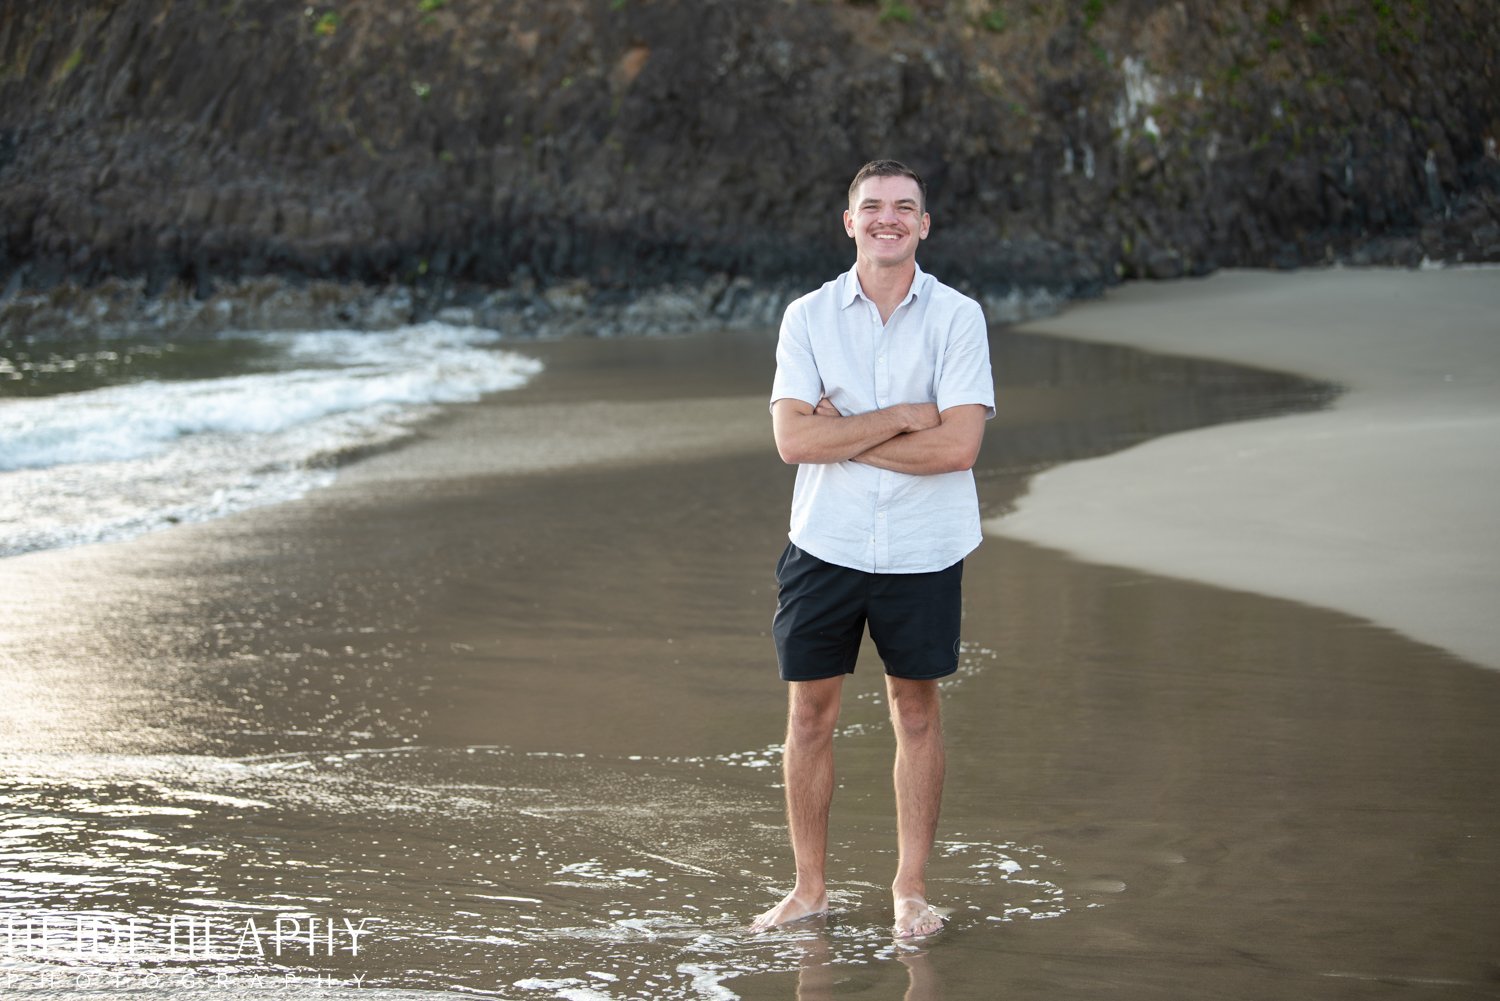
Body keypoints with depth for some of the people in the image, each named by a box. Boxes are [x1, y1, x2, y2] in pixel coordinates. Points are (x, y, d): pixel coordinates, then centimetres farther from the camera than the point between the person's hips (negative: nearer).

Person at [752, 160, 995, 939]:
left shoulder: (956, 318, -3)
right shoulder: (808, 317, 1)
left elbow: (958, 444, -14)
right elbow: (792, 438, -10)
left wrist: (845, 434, -12)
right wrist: (901, 418, -14)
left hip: (922, 551, -1)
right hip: (824, 545, 1)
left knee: (915, 711, 7)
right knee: (810, 712, 5)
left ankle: (910, 889, 18)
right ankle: (809, 888, 17)